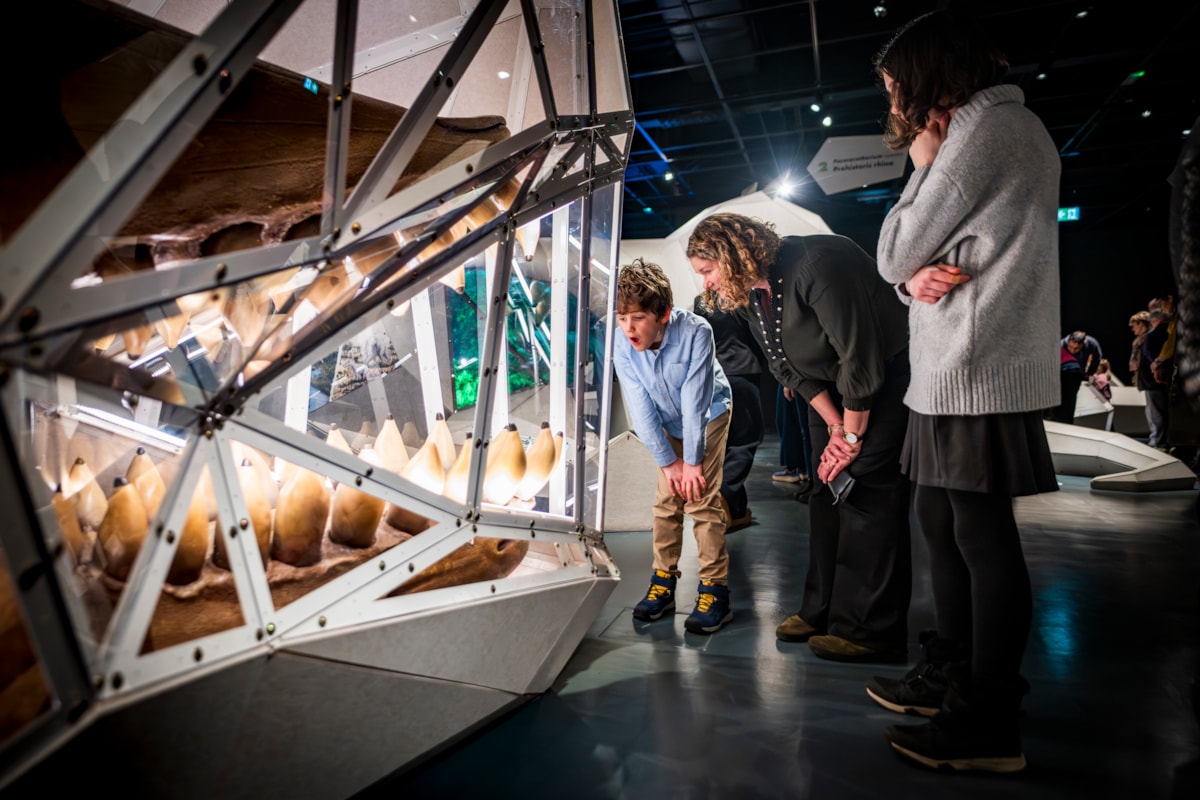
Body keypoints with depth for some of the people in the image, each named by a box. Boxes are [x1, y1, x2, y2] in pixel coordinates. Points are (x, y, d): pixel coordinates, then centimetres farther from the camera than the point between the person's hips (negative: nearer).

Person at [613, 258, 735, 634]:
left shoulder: (696, 332, -35)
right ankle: (664, 581, 16)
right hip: (668, 423, 3)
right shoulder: (623, 347, -24)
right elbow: (642, 411, -18)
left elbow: (695, 402, -29)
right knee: (666, 500, 2)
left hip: (709, 414, -3)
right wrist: (668, 461, -15)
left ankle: (715, 589, -1)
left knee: (702, 501, -11)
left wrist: (693, 461, -23)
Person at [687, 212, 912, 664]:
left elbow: (861, 357, -26)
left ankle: (869, 630, -1)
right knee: (826, 491, 8)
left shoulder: (816, 265, -29)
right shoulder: (748, 291, -2)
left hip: (884, 377, -8)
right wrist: (833, 425, -6)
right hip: (830, 387, 8)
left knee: (868, 494, -11)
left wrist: (852, 435, -17)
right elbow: (788, 367, 2)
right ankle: (823, 611, 18)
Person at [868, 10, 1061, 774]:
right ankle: (950, 676, 28)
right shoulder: (1013, 124, 23)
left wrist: (921, 162, 3)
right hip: (963, 368, 10)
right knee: (942, 519, 15)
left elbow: (896, 250, -8)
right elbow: (903, 261, 18)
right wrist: (916, 277, -5)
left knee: (982, 537, -5)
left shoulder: (983, 123, -8)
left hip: (974, 373, -10)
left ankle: (989, 726, 6)